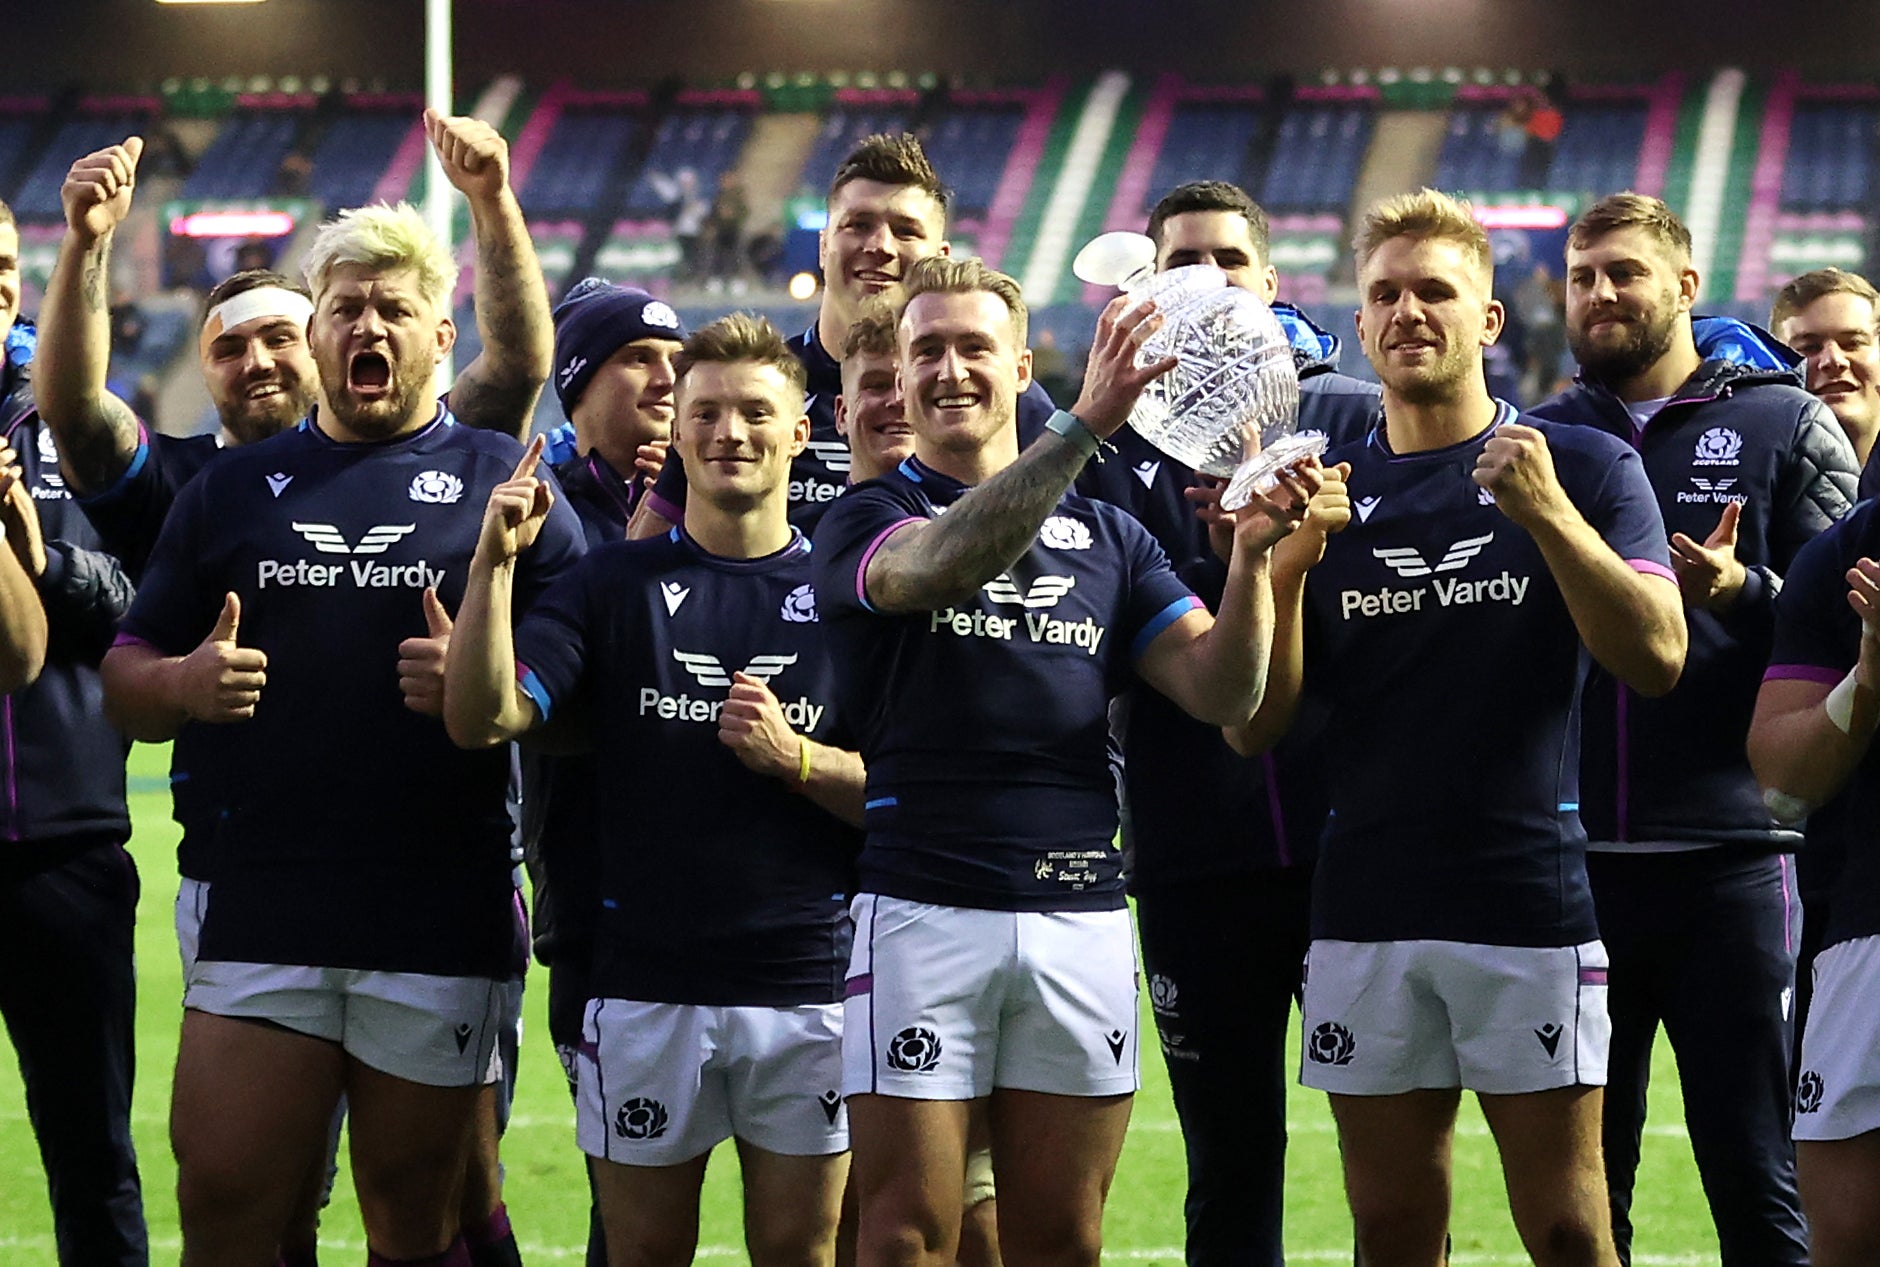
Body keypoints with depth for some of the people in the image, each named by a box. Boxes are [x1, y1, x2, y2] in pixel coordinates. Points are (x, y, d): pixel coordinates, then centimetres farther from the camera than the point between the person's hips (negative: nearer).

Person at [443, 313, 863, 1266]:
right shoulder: (614, 583, 6)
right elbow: (481, 720, -6)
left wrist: (793, 758, -15)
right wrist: (494, 563, -18)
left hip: (808, 985, 0)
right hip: (646, 986, 0)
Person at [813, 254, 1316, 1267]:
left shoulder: (1106, 537, 15)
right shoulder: (866, 521, 3)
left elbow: (1221, 691, 5)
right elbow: (937, 567, -22)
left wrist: (1250, 557, -14)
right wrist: (1084, 426, -32)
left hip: (1080, 918, 3)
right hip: (921, 912, -3)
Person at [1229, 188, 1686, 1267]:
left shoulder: (1582, 467, 3)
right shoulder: (1323, 492, 12)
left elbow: (1657, 657, -9)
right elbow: (1252, 726, 6)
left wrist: (1548, 513, -20)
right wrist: (1287, 562, -8)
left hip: (1531, 897, -3)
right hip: (1366, 910, 3)